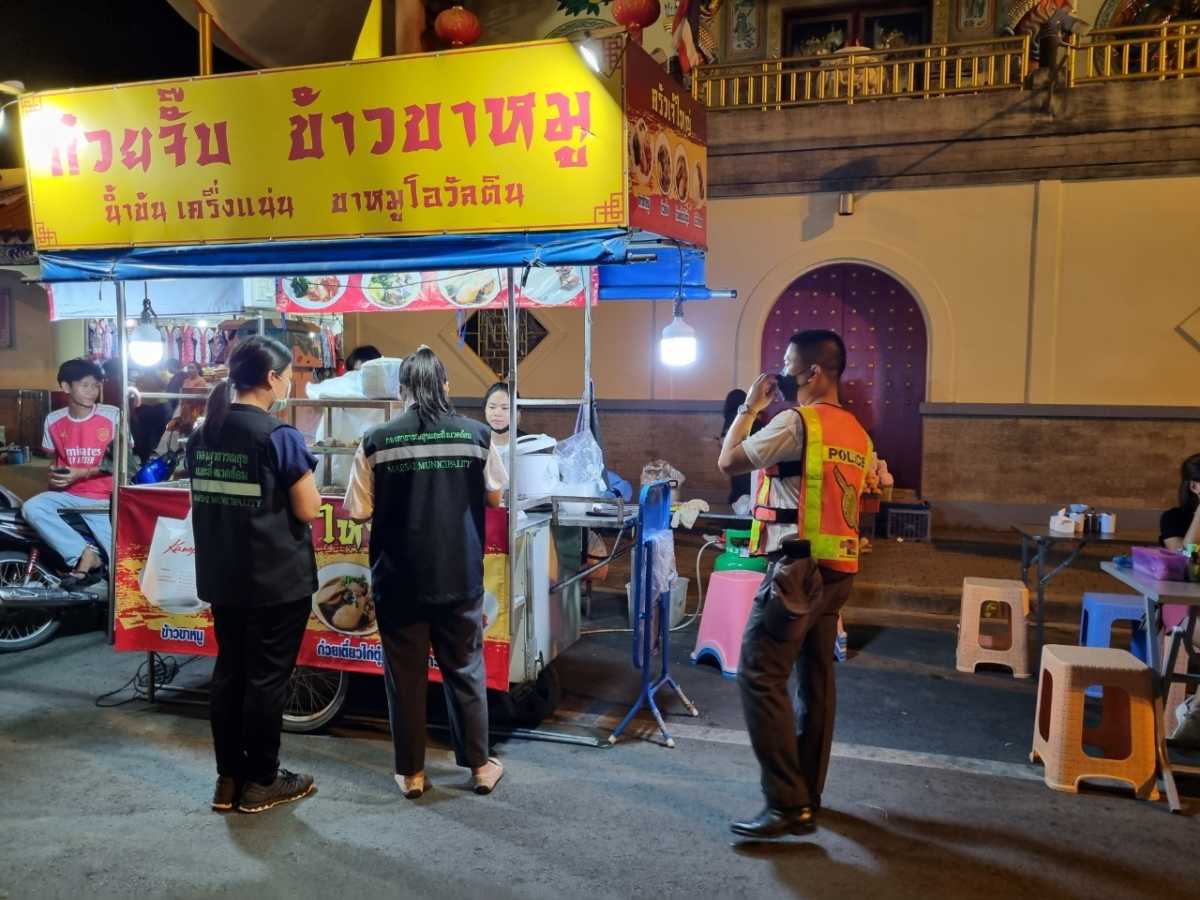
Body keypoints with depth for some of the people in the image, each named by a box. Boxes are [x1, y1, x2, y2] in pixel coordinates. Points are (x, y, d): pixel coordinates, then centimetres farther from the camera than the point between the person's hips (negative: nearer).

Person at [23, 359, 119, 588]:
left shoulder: (113, 416, -8)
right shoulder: (53, 421, 4)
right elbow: (55, 459, 18)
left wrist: (83, 473, -17)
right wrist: (54, 476, -4)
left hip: (103, 498, -4)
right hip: (68, 494, 4)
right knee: (31, 508, -27)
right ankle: (85, 554, -23)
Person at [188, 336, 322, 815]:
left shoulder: (202, 435, 7)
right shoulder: (279, 436, -16)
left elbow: (203, 498, 16)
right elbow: (308, 510, -15)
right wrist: (304, 476, 3)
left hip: (222, 576, 7)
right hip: (278, 579, -7)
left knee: (228, 671, 14)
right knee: (266, 677, 3)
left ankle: (228, 779, 23)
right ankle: (260, 782, 14)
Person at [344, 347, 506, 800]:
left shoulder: (376, 440, -9)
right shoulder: (476, 434, -5)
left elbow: (359, 511, -4)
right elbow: (494, 496, 8)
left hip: (399, 578, -1)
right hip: (460, 576, 1)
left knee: (405, 676, 12)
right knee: (465, 670, 14)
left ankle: (411, 772, 23)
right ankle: (479, 765, 25)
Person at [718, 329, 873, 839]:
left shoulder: (795, 422, -12)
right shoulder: (856, 434, 13)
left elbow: (729, 462, -4)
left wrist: (750, 407, 7)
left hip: (797, 568, -9)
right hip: (836, 571, 9)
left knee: (760, 678, -7)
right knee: (816, 679, 14)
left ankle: (788, 805, -7)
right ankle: (808, 796, 24)